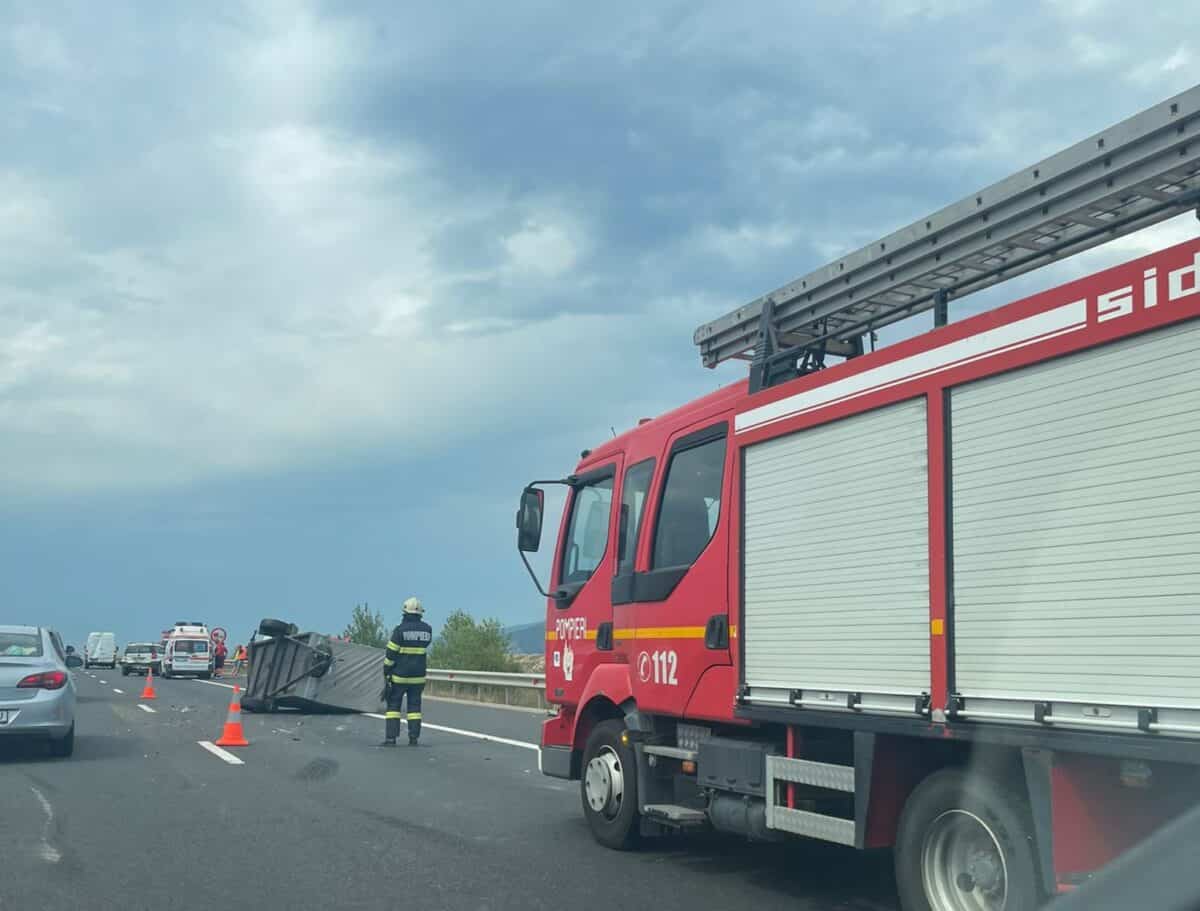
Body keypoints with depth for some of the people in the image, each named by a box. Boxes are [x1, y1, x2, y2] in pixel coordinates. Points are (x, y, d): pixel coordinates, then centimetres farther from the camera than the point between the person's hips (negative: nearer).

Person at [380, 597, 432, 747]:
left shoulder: (400, 630, -12)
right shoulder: (427, 629, 0)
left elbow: (391, 654, -10)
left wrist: (386, 671, 0)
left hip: (399, 675, -3)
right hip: (418, 676, 3)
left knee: (393, 705, 4)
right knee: (414, 705, 9)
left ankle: (391, 738, -2)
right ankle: (414, 738, 4)